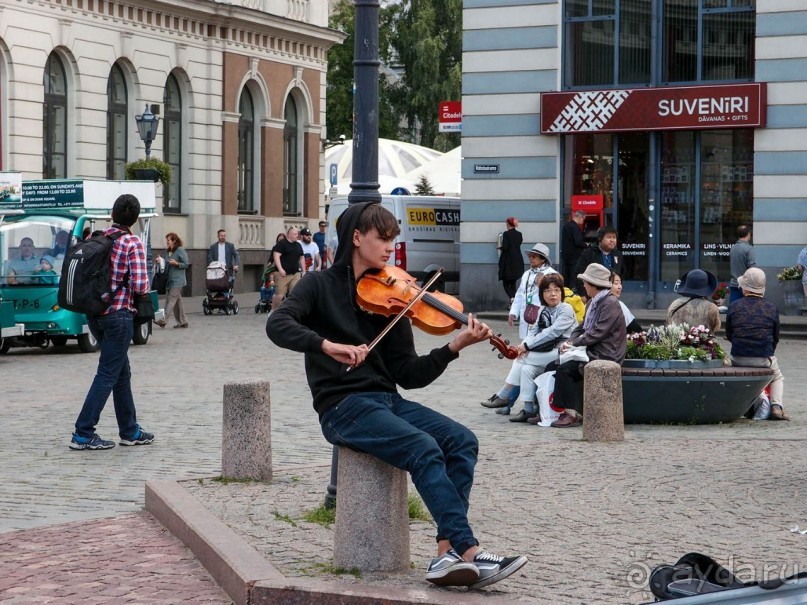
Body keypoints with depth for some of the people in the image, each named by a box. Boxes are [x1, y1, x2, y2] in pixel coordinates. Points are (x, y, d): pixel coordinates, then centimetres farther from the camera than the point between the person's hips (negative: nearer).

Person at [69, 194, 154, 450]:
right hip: (119, 314, -7)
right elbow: (140, 286, -18)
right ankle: (83, 434, -5)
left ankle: (130, 431, 24)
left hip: (94, 313, 7)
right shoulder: (133, 244, -12)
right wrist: (147, 285, 4)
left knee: (122, 372, 17)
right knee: (107, 375, -2)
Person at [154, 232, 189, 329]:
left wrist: (176, 263, -22)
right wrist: (160, 261, 2)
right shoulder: (167, 251, 14)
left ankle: (163, 320, -17)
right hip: (169, 279, 8)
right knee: (177, 300, 10)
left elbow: (186, 264, -8)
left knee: (171, 299, -11)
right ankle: (183, 322, 15)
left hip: (178, 280, -8)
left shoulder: (180, 250, -8)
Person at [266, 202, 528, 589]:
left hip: (386, 400, 5)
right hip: (343, 407, -5)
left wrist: (454, 346, -9)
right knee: (424, 448, -27)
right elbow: (277, 325, -16)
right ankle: (470, 552, -26)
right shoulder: (321, 286, 3)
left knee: (462, 441, -17)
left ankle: (448, 554, -25)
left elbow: (409, 376, 6)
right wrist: (328, 345, -31)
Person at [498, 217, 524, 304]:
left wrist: (500, 247, 1)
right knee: (513, 283, 14)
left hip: (508, 262, -5)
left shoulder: (506, 234, -13)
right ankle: (513, 303, 9)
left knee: (506, 283, 2)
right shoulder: (519, 234, 4)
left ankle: (512, 297, -23)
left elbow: (505, 247, -19)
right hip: (517, 262, 5)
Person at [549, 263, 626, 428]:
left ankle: (571, 415, -21)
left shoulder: (610, 303, -14)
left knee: (564, 369, -25)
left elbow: (598, 333, -21)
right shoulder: (593, 302, 18)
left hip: (604, 356, -10)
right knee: (551, 367, 1)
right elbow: (582, 328, 18)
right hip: (591, 352, 10)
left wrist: (574, 343, -15)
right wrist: (569, 342, -2)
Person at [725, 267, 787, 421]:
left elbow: (729, 335, 8)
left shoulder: (733, 307, -1)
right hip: (765, 359, 0)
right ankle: (776, 406, 4)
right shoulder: (772, 308, -1)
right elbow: (776, 338, 6)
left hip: (738, 358, 0)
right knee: (778, 378, 28)